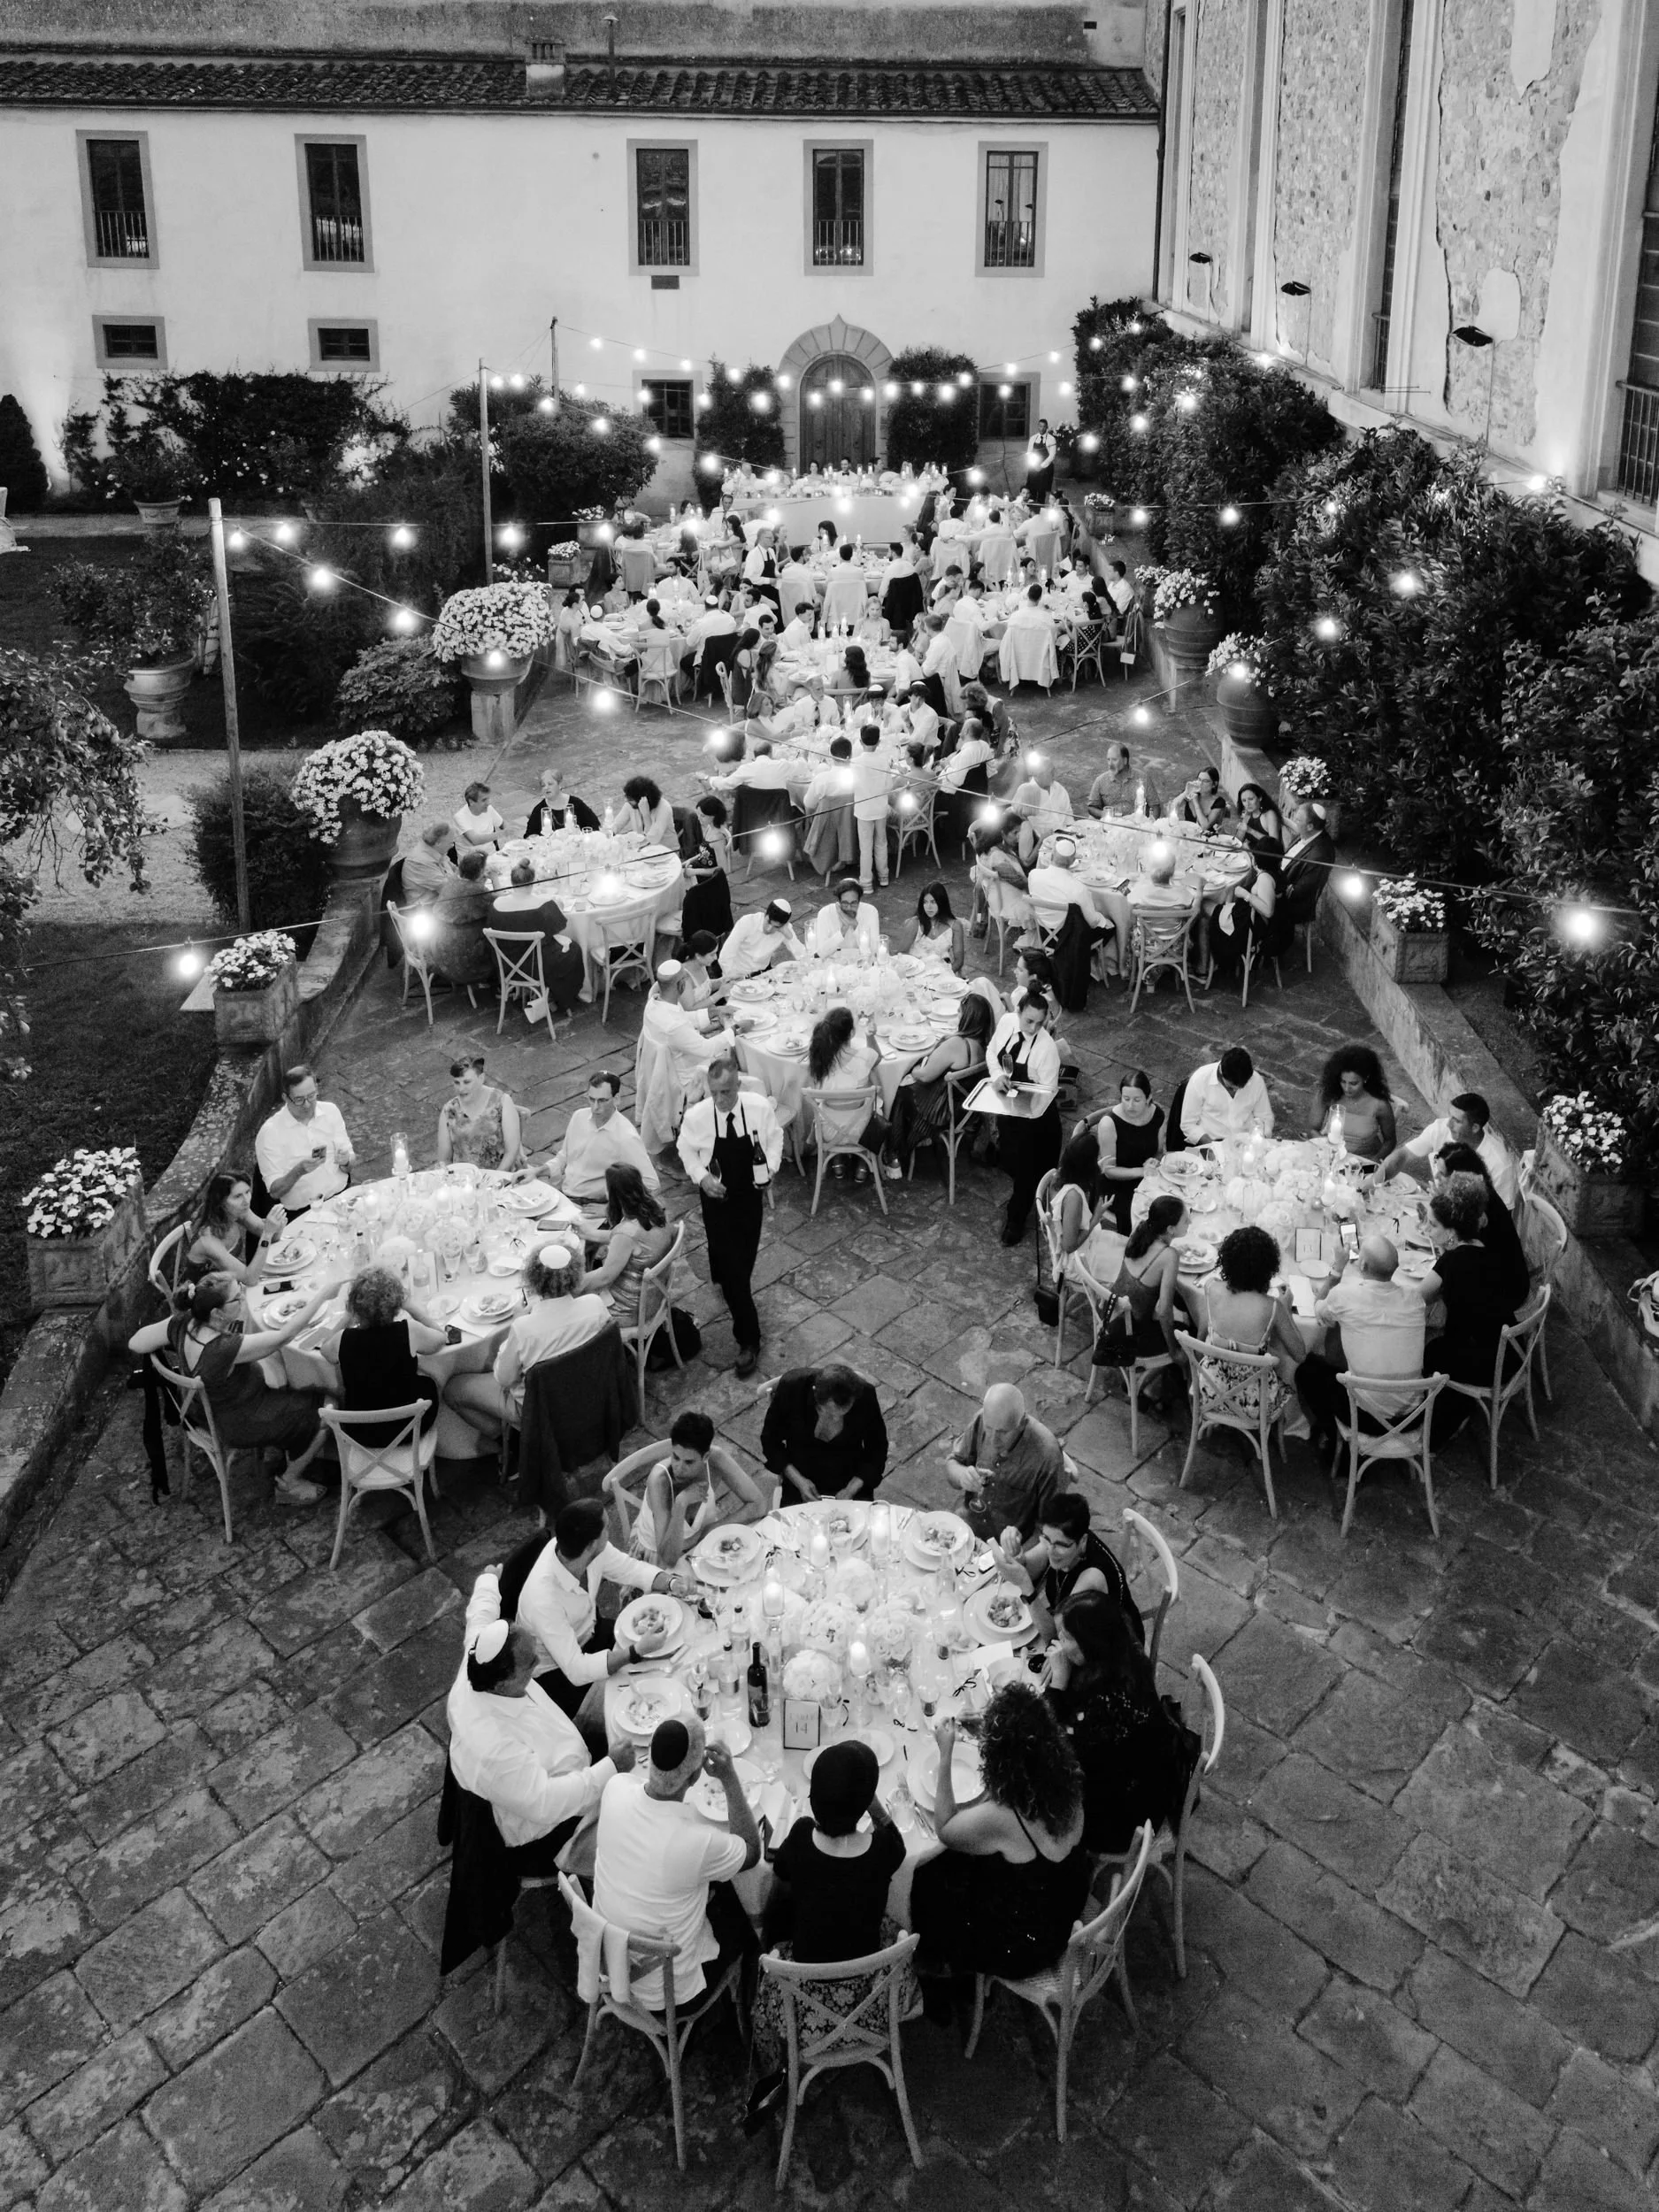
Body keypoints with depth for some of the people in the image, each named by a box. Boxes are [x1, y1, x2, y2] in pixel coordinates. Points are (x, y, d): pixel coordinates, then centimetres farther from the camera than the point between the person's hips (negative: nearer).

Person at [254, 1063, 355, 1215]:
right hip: (302, 1212, -4)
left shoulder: (330, 1111, 6)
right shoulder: (270, 1132, -6)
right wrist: (299, 1171, -24)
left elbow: (351, 1165, 9)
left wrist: (346, 1162, -15)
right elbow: (275, 1191, -6)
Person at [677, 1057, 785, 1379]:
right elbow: (687, 1151, -2)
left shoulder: (760, 1107, -18)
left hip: (750, 1195, 2)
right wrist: (701, 1177, -17)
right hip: (716, 1197, -2)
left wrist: (770, 1167, -16)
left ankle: (723, 1282, 55)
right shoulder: (696, 1116, -21)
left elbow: (774, 1138, 0)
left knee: (745, 1258, 19)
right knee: (731, 1269, -1)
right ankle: (748, 1340, 7)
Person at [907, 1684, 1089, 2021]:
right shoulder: (1068, 1787, -17)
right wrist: (988, 1727, 1)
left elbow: (944, 1829, -15)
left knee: (926, 1886, 18)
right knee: (950, 1868, 21)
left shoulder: (997, 1819, -36)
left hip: (1019, 1952, -6)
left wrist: (946, 1754, -15)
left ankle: (937, 1999, 41)